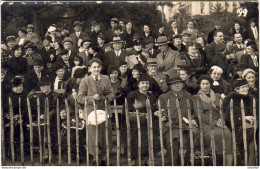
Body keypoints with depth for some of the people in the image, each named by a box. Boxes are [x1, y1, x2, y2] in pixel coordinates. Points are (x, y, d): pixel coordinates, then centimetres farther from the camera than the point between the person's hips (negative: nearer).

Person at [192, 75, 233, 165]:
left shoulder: (217, 96, 24)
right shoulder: (196, 98, 11)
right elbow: (199, 114, -1)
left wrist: (221, 119, -4)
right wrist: (214, 122, -11)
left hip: (218, 122, 3)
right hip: (205, 124, -3)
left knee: (227, 134, -30)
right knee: (216, 134, -36)